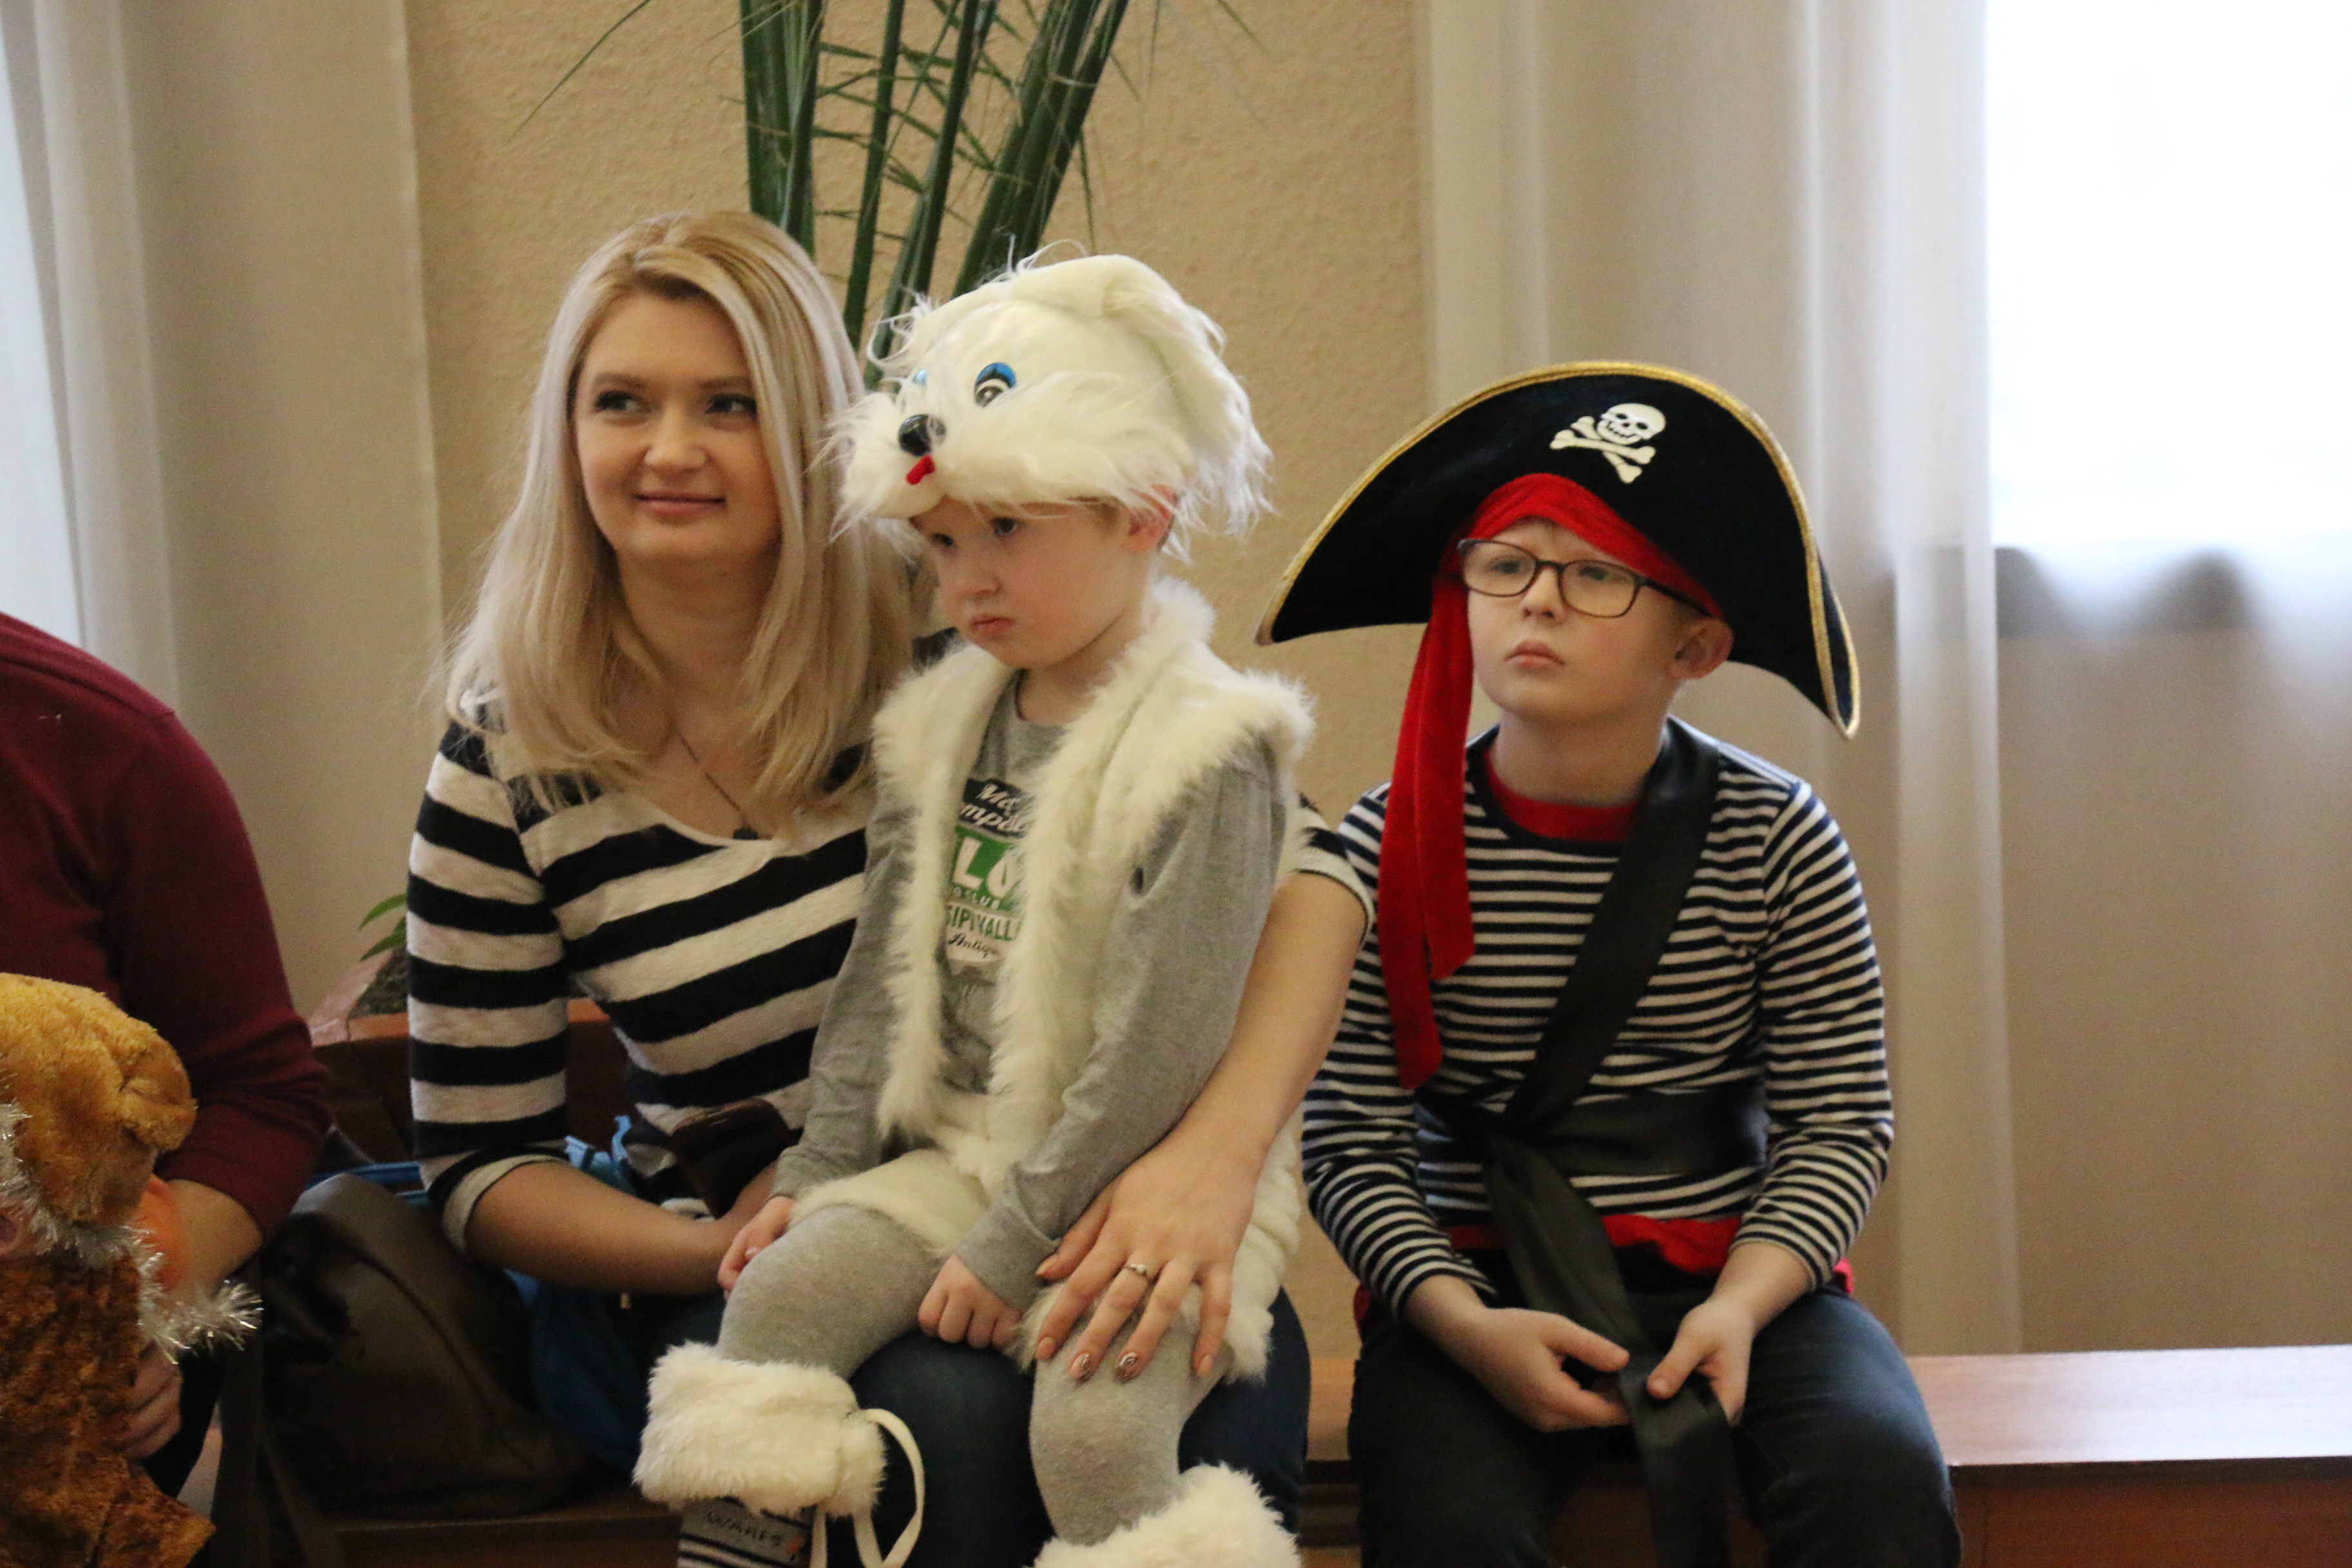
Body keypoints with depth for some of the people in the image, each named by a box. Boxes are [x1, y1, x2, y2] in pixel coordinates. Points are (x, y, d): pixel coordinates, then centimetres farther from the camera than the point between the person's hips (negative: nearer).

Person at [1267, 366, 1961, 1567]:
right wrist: (1464, 1324, -19)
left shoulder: (1777, 839, -2)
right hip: (1478, 1281, -1)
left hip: (1734, 1275, 1)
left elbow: (1840, 1121, -1)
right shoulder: (1390, 849, -4)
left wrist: (1740, 1306, -16)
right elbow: (1351, 1145, -5)